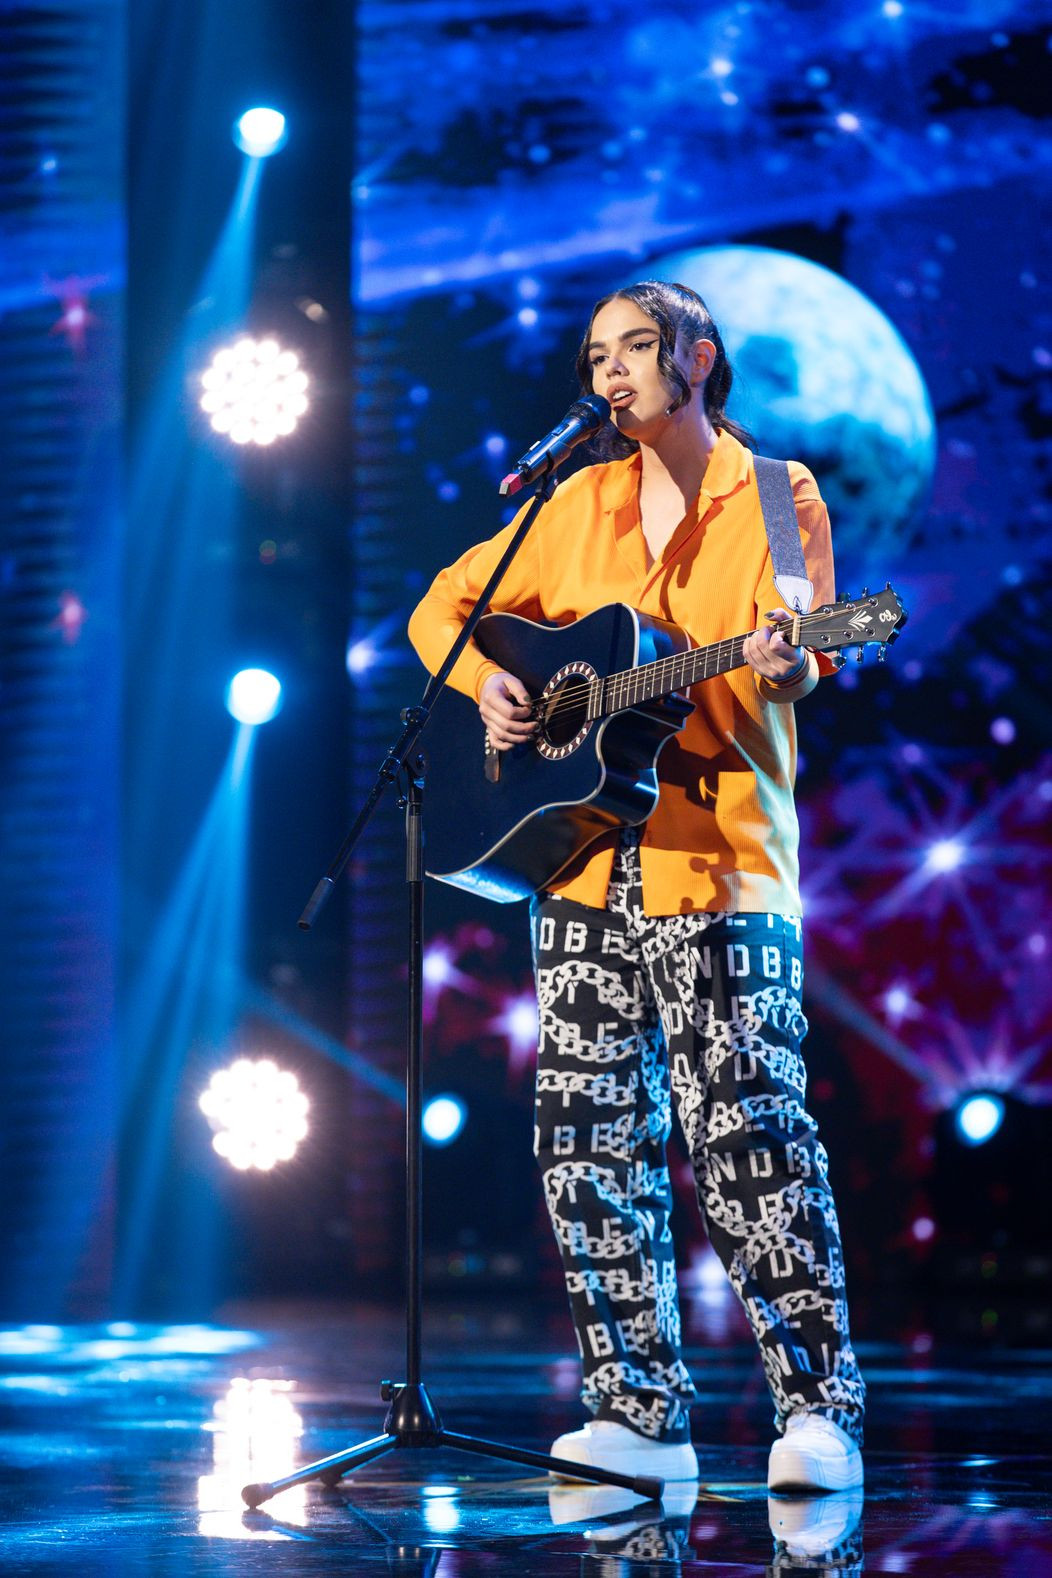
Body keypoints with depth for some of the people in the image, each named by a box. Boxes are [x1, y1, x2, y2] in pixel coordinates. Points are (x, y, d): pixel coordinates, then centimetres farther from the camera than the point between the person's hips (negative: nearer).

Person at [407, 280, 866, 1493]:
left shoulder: (774, 494, 4)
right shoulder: (579, 505, 16)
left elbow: (797, 658, -4)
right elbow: (447, 604, 23)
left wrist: (785, 666, -27)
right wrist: (485, 684, 3)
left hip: (721, 859, -5)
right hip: (584, 862, 5)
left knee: (746, 1131, -13)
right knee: (592, 1142, 3)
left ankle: (819, 1411, -8)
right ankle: (642, 1413, 10)